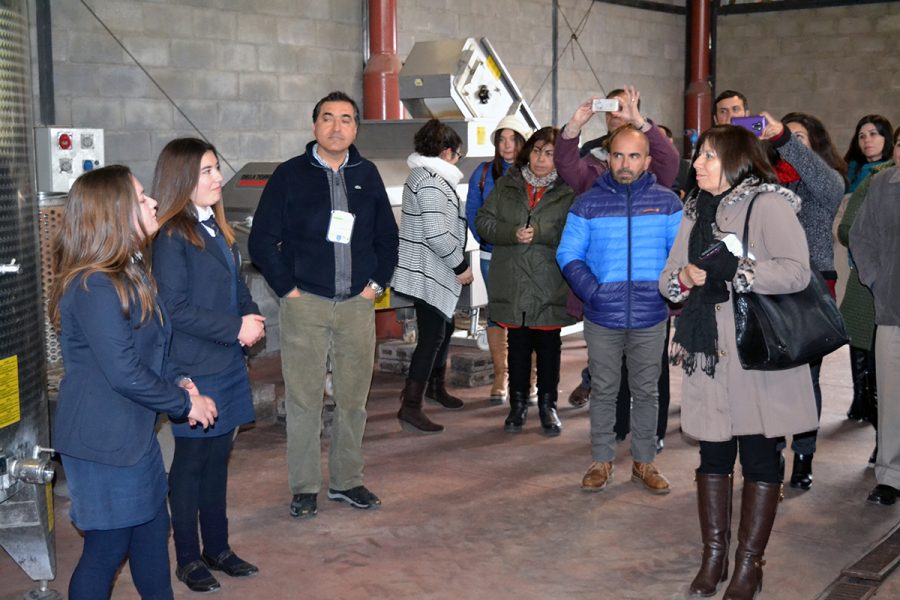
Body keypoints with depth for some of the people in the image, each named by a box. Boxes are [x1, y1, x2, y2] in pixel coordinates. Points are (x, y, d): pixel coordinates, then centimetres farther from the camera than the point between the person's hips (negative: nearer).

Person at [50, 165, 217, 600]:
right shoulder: (94, 288, -23)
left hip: (133, 430, 9)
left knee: (152, 528, 19)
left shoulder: (130, 273, 8)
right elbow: (124, 373, -24)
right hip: (103, 439, -9)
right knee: (108, 546, 3)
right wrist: (185, 403, -12)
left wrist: (179, 389, -1)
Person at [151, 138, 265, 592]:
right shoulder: (172, 236, -14)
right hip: (194, 369, -7)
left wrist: (252, 317, -2)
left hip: (228, 364, 8)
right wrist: (236, 329, -16)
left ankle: (217, 548, 28)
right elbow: (175, 308, -19)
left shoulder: (215, 227, 10)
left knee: (218, 456, 15)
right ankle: (188, 559, 19)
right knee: (190, 461, 5)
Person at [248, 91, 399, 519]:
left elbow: (387, 235, 17)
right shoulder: (290, 175, 0)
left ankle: (347, 480, 22)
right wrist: (287, 288, -6)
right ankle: (304, 488, 12)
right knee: (304, 399, 1)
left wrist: (377, 283, 6)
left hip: (357, 305, 3)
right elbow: (262, 240, -1)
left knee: (353, 398, 8)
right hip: (305, 304, -3)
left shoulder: (367, 175, 10)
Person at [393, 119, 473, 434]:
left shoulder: (425, 175, 14)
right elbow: (437, 234, -25)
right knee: (432, 335, -8)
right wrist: (461, 266, -14)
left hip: (434, 271, 11)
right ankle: (410, 407, -6)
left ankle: (436, 386, 38)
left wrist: (458, 263, 19)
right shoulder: (430, 181, -20)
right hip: (428, 273, -11)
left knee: (443, 327, 21)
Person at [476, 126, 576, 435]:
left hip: (550, 288, -2)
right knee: (517, 346, 13)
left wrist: (538, 234, -21)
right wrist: (513, 233, -14)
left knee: (548, 346, 10)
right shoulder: (507, 184, 7)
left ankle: (548, 405, 25)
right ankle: (518, 404, 27)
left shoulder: (568, 190, -4)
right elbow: (483, 221, 2)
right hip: (512, 284, 2)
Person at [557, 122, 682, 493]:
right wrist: (592, 291, -12)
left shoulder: (666, 202, 1)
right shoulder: (588, 204, 0)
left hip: (650, 318, 0)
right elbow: (568, 255, 0)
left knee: (646, 392, 11)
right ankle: (601, 461, 22)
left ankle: (644, 462, 24)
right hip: (602, 317, 0)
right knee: (603, 390, 10)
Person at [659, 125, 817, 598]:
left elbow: (796, 271, -18)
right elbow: (668, 279, 15)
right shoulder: (697, 213, 16)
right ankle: (714, 556, 23)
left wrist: (731, 270, -21)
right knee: (713, 454, 11)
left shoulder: (768, 204, -6)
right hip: (707, 356, 6)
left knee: (759, 456, 4)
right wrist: (685, 277, -7)